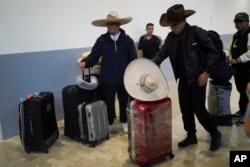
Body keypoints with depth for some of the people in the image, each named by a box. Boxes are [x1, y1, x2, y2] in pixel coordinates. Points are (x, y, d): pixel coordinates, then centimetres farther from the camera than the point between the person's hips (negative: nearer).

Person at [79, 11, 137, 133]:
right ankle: (109, 123, 33)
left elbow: (133, 60, -1)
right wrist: (85, 62, -23)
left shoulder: (127, 40, -2)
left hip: (123, 79, 0)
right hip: (107, 79, 0)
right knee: (108, 102, 12)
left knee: (124, 102, 16)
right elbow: (94, 56, -3)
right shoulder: (101, 40, -1)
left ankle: (124, 121, 38)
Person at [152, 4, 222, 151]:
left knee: (199, 110, -2)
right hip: (183, 80, 6)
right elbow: (162, 54, 6)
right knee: (185, 110, 12)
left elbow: (213, 52, -10)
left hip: (197, 79, -5)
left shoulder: (198, 33, -12)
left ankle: (215, 134, 23)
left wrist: (206, 72, -17)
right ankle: (191, 136, 30)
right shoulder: (171, 37, 3)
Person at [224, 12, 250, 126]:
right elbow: (229, 48, 18)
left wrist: (237, 60, -20)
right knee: (241, 90, 18)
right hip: (237, 68, 8)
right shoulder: (236, 35, 16)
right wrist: (226, 56, -1)